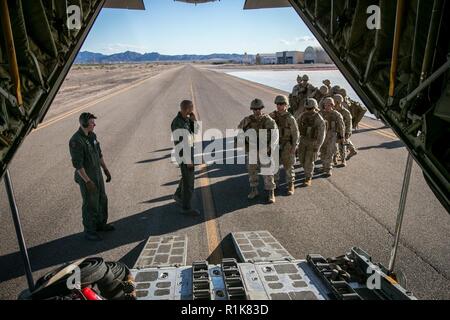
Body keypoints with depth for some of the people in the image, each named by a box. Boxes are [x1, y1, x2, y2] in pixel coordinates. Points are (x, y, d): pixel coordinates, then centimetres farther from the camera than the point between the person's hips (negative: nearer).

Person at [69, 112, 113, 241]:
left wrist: (106, 170, 13)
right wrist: (88, 181, -23)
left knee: (102, 200, 19)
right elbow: (77, 164, -24)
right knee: (90, 204, 4)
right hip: (86, 177, -8)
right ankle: (89, 231, 22)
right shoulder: (76, 141, -25)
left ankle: (100, 224, 38)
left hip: (97, 174, 8)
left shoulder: (92, 135, 2)